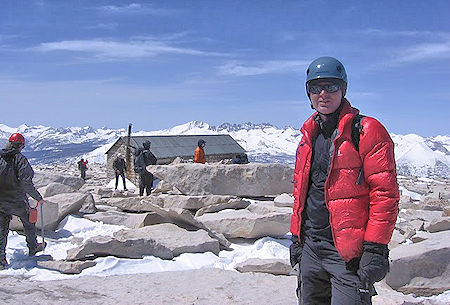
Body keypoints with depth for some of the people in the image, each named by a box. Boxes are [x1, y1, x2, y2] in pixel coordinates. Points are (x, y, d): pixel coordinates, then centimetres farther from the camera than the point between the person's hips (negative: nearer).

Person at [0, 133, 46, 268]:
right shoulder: (20, 159, -15)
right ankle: (33, 248, 36)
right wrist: (38, 198, -14)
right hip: (17, 201, -4)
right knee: (28, 222, 19)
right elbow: (26, 183, -23)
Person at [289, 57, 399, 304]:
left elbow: (385, 193, -12)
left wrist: (375, 247, -16)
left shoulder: (367, 131, -8)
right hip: (310, 248, 7)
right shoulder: (308, 135, 13)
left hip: (349, 253, -6)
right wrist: (296, 236, 17)